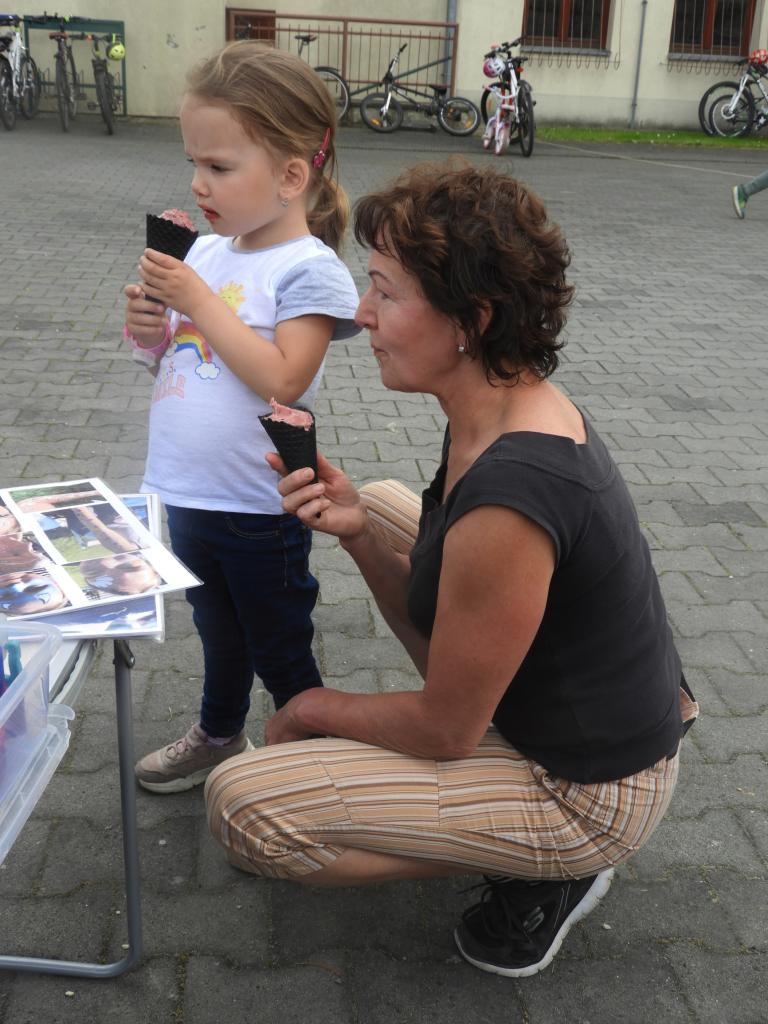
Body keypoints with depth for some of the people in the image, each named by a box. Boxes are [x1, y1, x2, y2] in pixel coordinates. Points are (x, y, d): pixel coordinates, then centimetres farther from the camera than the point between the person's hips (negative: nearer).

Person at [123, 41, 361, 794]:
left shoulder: (308, 270, -17)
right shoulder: (205, 251, 3)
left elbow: (281, 379, -27)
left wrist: (198, 300, -23)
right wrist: (149, 332, -8)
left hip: (259, 509, -7)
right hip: (186, 494, 7)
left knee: (279, 649, 11)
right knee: (217, 631, 27)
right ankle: (218, 736, 49)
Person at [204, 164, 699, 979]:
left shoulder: (508, 498, -34)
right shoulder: (516, 404, -5)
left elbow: (445, 730, -22)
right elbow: (435, 612, 3)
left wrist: (312, 710, -4)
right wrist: (356, 532, -14)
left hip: (587, 791, -9)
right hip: (607, 710, 9)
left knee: (240, 803, -14)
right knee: (384, 503, 20)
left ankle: (546, 871, 1)